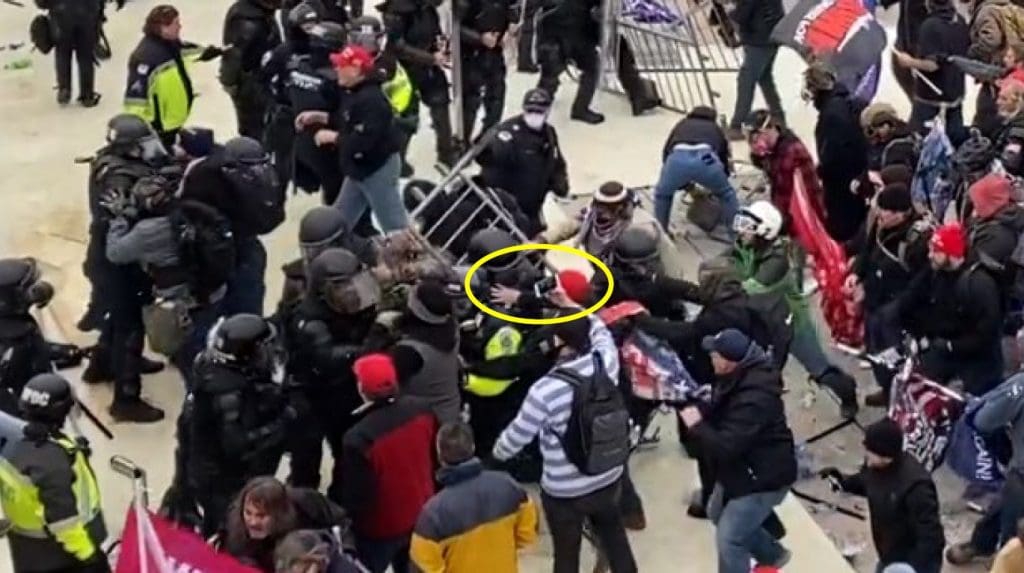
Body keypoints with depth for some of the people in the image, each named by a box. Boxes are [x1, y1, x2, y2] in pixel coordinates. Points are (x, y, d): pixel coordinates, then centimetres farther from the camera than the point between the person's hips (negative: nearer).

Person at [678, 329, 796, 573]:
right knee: (717, 513, 28)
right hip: (741, 468, 11)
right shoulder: (740, 377, -4)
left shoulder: (753, 398, -36)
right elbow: (721, 416, 12)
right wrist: (697, 407, -7)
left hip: (764, 477, -11)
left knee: (728, 539, -7)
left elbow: (726, 446, -36)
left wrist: (696, 425, -22)